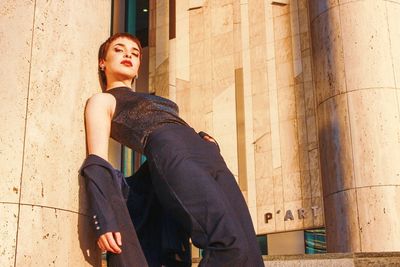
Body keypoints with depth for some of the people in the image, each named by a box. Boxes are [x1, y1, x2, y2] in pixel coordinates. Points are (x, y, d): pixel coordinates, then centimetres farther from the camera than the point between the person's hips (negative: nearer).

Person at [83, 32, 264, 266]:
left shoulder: (153, 100, 38)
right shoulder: (102, 101, 17)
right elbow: (98, 159, 2)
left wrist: (207, 140, 9)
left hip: (212, 158, 7)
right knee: (231, 246, -29)